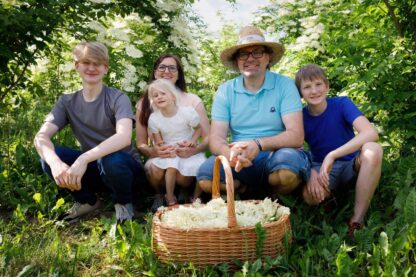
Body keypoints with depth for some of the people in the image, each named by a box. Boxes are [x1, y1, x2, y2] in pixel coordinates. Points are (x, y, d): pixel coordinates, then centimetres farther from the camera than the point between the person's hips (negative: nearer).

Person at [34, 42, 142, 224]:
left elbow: (124, 137, -33)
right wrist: (55, 162, -38)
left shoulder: (117, 98, -15)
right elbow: (41, 137, -16)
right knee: (49, 157, -21)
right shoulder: (67, 102, -3)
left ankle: (123, 202, -3)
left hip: (121, 165, -3)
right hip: (92, 167, 4)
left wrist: (84, 159, -44)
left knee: (111, 161, -38)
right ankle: (87, 200, 4)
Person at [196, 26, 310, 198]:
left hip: (275, 156, -1)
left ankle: (275, 197, -1)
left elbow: (296, 136, -13)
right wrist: (230, 153, -28)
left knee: (288, 169, -36)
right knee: (205, 177, -27)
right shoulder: (225, 91, 3)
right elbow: (216, 139, -4)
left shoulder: (285, 85, -3)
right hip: (240, 161, 2)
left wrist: (259, 144, -31)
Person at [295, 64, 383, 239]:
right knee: (310, 195, -36)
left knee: (373, 149, -34)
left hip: (353, 165, 0)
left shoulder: (342, 104, -11)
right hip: (321, 168, 0)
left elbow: (371, 133, -26)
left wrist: (332, 156, -34)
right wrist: (310, 172, -33)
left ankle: (357, 219, -27)